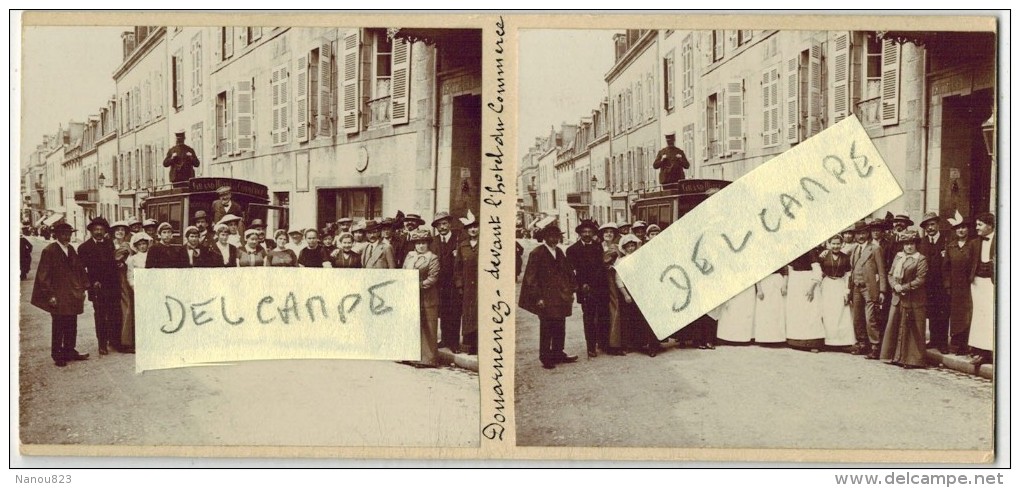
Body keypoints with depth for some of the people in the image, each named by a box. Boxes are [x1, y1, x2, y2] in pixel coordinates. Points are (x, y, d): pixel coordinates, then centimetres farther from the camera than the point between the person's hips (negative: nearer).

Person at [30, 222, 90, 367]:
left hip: (73, 295, 6)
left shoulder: (71, 250, 10)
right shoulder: (49, 251, -10)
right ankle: (57, 355, 11)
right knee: (58, 327, 2)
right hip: (58, 297, -6)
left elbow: (80, 269, 15)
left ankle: (69, 352, 21)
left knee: (72, 326, 11)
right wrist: (50, 295, -14)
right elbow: (44, 275, -11)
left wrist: (83, 287, 7)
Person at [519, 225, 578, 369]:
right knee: (546, 329, 0)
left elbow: (568, 272, 19)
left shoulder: (559, 252, 10)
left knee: (560, 329, 12)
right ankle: (545, 358, 10)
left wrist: (570, 291, 10)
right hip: (545, 299, -6)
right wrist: (538, 297, -15)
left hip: (560, 297, 6)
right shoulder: (537, 253, -10)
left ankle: (558, 354, 24)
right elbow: (531, 277, -12)